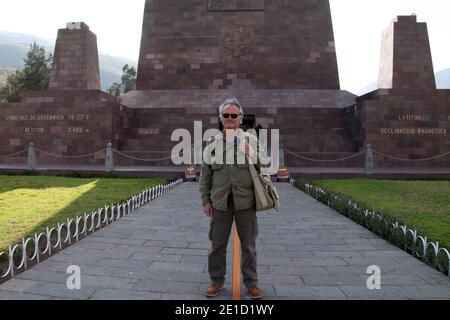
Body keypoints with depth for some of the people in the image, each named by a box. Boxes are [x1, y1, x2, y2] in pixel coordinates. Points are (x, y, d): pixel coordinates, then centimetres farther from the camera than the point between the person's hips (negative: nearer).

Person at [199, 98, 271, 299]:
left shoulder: (251, 140, 3)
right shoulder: (212, 142, 6)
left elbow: (266, 165, 0)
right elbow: (205, 174, 7)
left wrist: (252, 154, -19)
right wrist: (205, 200, 4)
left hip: (245, 201, -1)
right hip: (220, 202, 1)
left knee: (248, 244, 11)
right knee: (217, 244, 10)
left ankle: (251, 282, 28)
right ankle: (217, 281, 28)